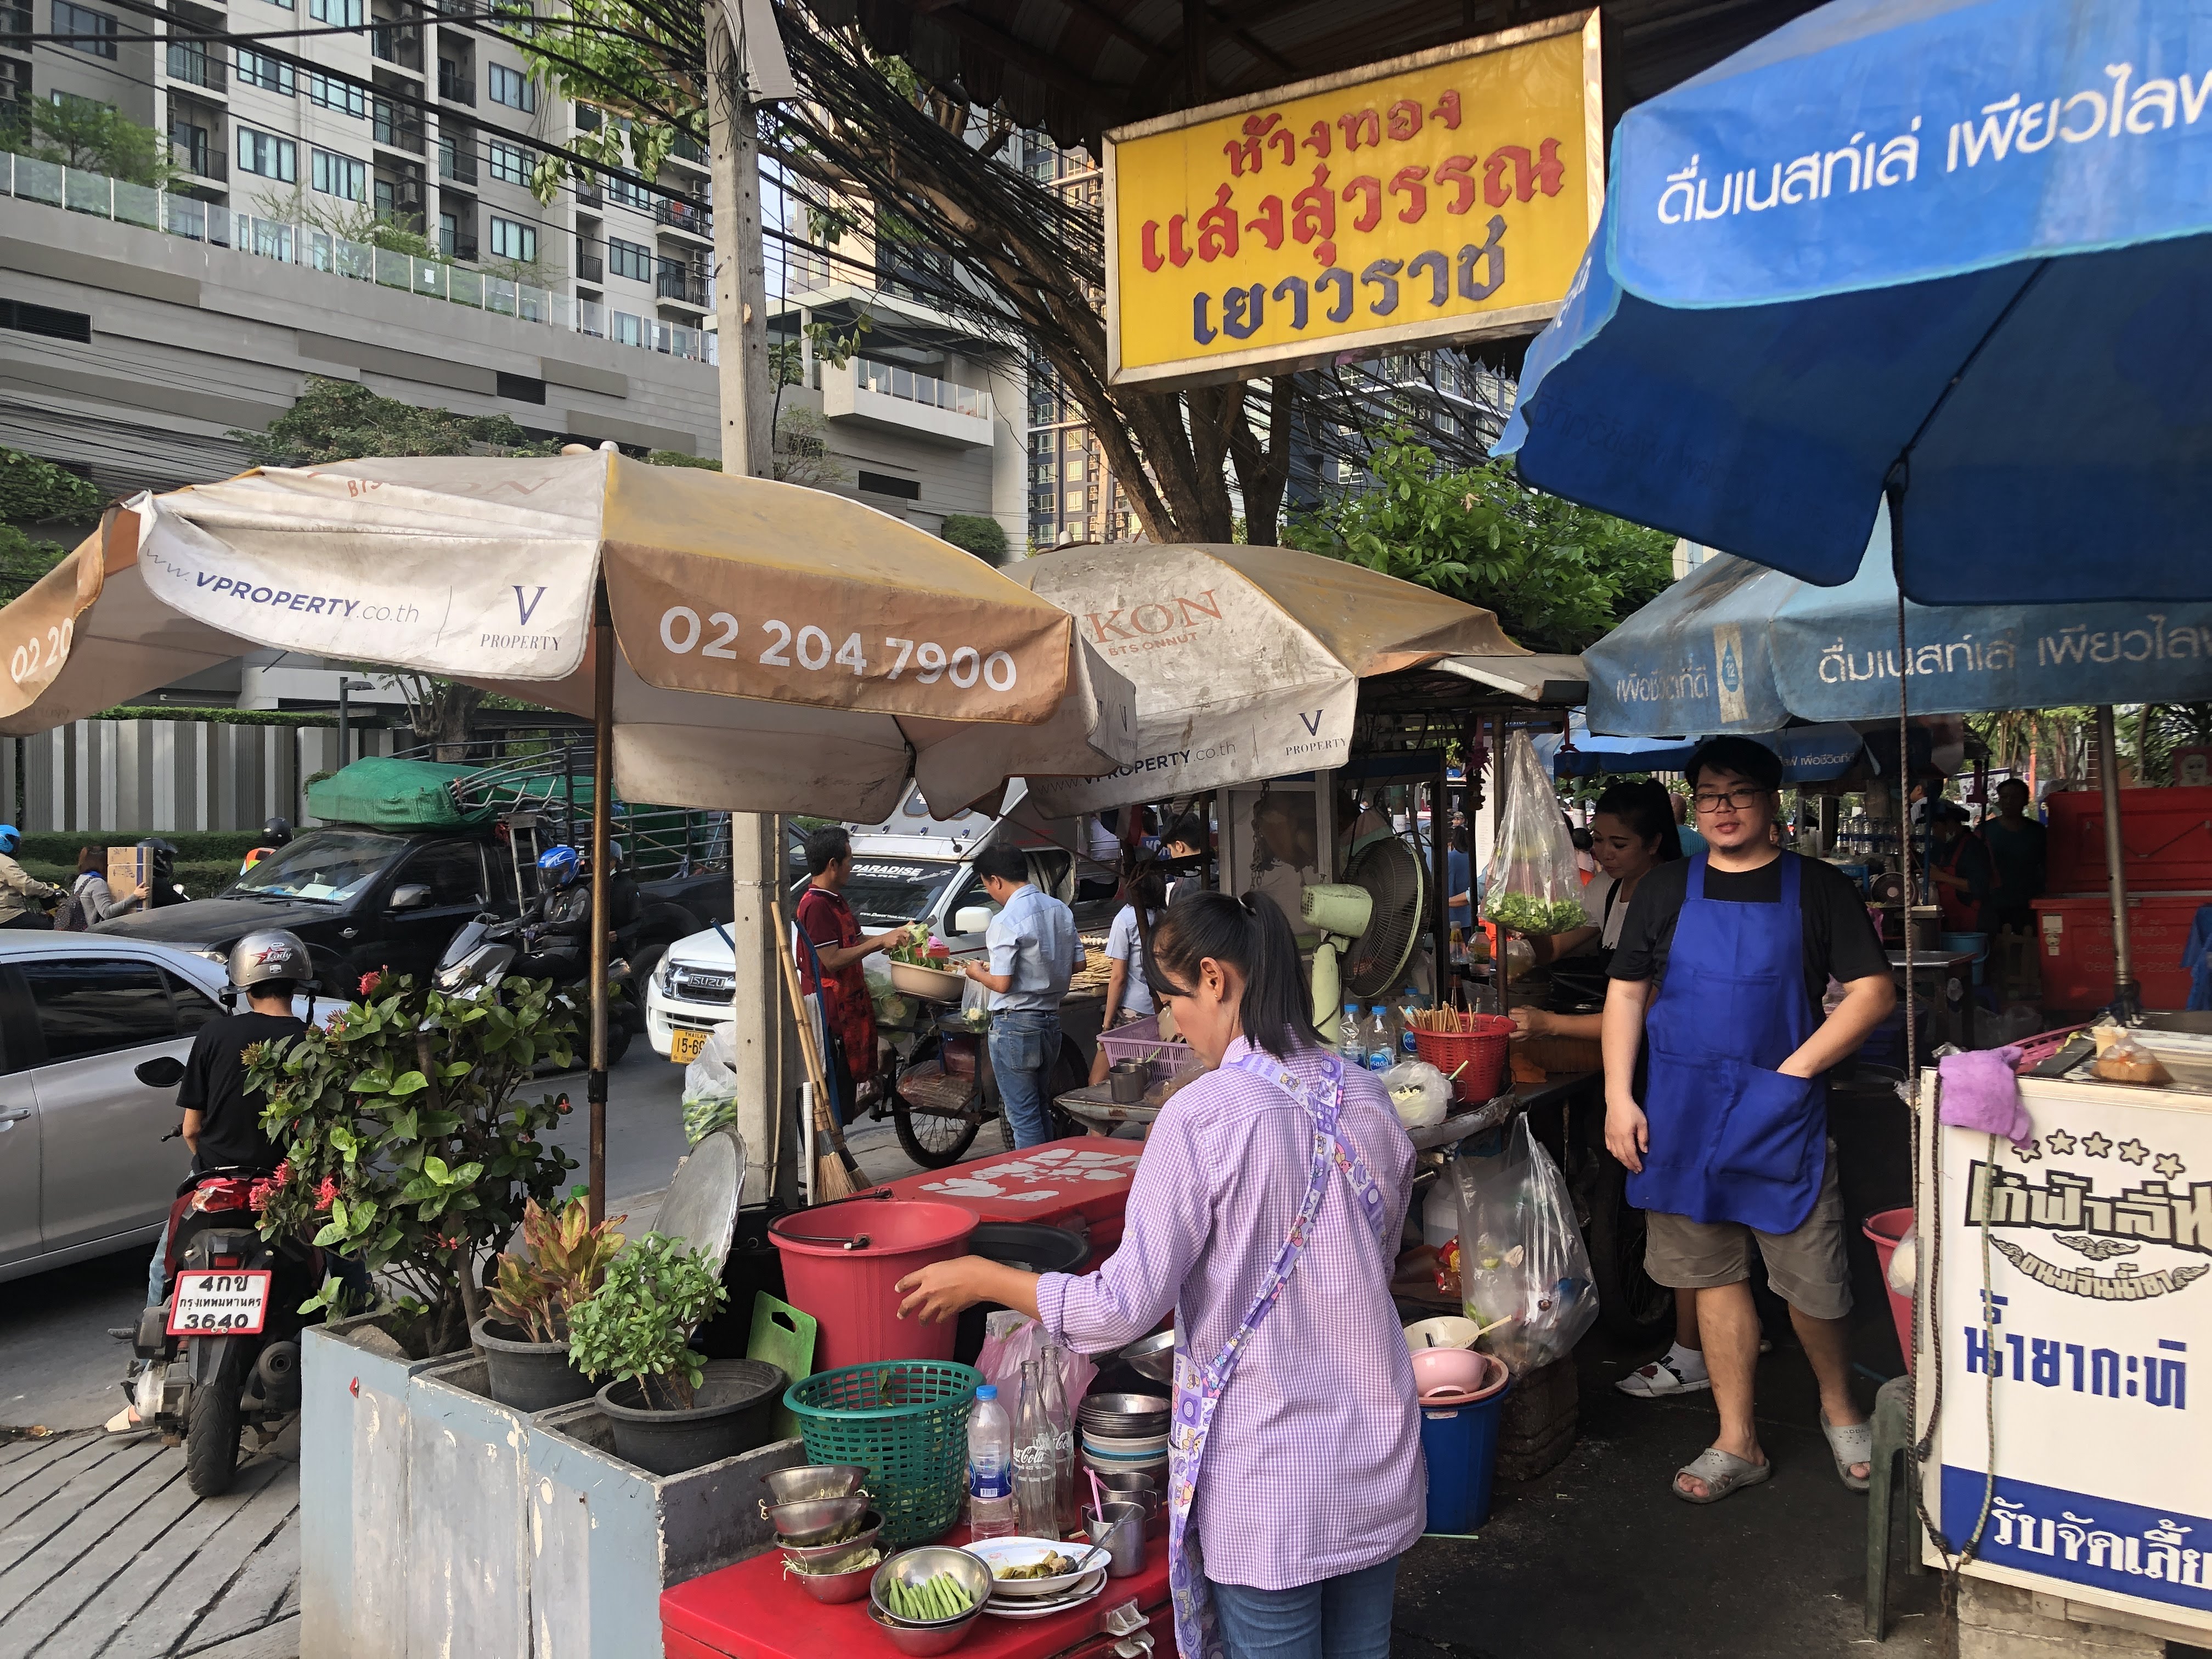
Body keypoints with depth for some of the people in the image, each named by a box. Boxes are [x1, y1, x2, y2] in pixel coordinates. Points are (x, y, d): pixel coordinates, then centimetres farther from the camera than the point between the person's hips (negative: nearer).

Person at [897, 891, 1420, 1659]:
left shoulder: (1200, 1117, -20)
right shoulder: (1369, 1100, -1)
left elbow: (1127, 1306, -18)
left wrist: (983, 1279, -5)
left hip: (1267, 1481, -6)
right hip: (1377, 1457, 6)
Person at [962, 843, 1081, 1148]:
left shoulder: (1006, 921, -18)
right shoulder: (1060, 909, 5)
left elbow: (1002, 984, -21)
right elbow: (1077, 962, 11)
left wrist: (978, 973, -1)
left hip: (1016, 1025, -8)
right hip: (1052, 1019, 8)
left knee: (1023, 1117, 0)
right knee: (1042, 1110, 20)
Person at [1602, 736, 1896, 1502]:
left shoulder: (1819, 888, 2)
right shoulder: (1665, 889, 6)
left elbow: (1873, 993, -2)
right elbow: (1626, 993, 6)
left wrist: (1794, 1070, -11)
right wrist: (1619, 1099, -3)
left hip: (1783, 1116, -2)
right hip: (1681, 1116, 2)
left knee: (1814, 1280, 3)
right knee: (1714, 1273, 9)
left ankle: (1839, 1408, 32)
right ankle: (1737, 1443, 21)